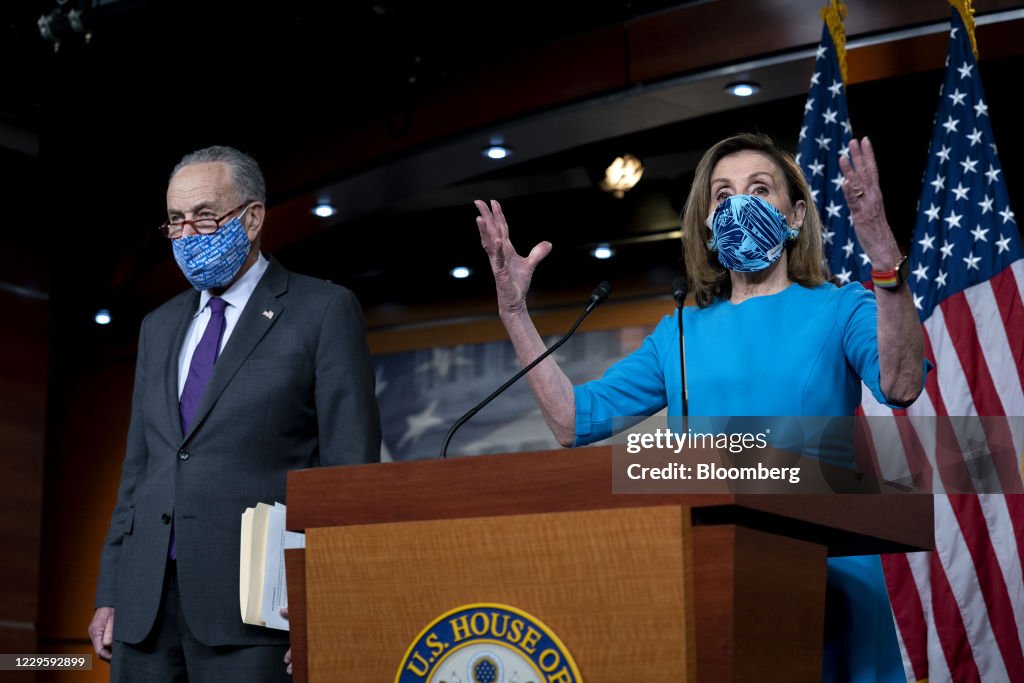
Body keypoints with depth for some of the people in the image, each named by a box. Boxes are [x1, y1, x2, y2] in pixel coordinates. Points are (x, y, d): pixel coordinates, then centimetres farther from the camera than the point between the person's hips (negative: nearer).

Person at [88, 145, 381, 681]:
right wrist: (108, 595, 13)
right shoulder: (160, 326, 20)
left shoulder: (323, 310, 1)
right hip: (144, 601, 5)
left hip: (250, 602, -5)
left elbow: (350, 467, -4)